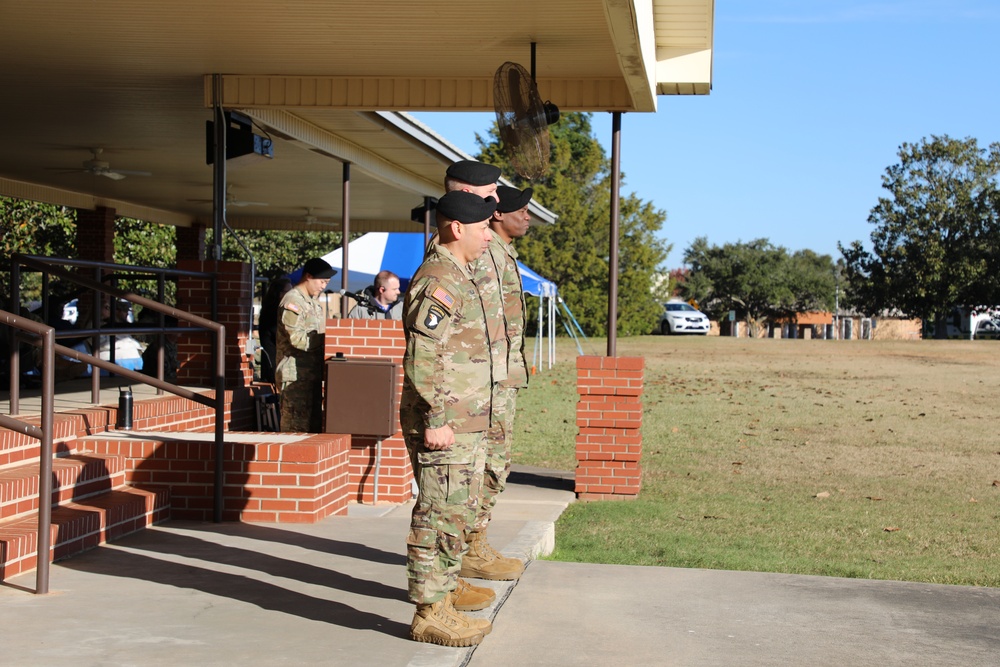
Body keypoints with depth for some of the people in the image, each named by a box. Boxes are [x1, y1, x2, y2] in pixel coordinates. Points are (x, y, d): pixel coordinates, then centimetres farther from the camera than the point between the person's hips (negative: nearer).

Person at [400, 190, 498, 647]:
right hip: (444, 430, -10)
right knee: (439, 520, -5)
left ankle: (442, 605, 23)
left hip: (465, 428, 10)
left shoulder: (459, 279, 18)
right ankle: (429, 615, 2)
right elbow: (421, 359, -22)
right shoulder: (437, 282, -15)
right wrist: (435, 420, -23)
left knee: (455, 518, 15)